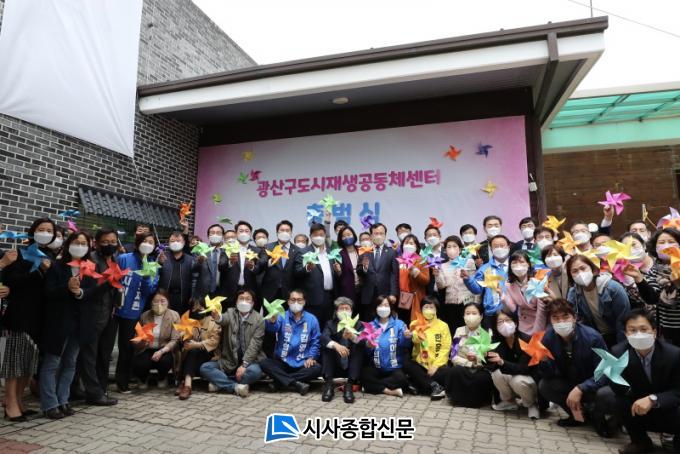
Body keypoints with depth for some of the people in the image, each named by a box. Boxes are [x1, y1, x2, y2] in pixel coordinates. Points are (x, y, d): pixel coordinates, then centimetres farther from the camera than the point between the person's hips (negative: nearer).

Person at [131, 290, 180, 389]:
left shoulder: (174, 315, -8)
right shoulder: (144, 316, -2)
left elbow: (175, 340, -13)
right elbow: (137, 337, 2)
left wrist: (161, 351, -28)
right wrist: (139, 341, -23)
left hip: (165, 350, -1)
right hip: (147, 349, 1)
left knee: (165, 361, -33)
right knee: (138, 365, -28)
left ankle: (162, 379, 7)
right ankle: (143, 379, 13)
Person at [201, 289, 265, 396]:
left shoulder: (258, 319, -4)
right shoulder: (231, 313, 1)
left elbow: (255, 344, -11)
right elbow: (225, 319, -24)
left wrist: (244, 365, -22)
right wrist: (218, 318, -50)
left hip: (249, 361, -2)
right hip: (228, 361, 2)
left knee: (255, 371, -33)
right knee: (205, 368, -17)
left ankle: (222, 383, -13)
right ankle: (236, 386, -20)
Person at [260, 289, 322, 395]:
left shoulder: (311, 319, 3)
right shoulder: (282, 316, -2)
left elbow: (315, 342, 7)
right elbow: (272, 328, -25)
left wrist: (311, 357, -9)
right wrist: (272, 320, -49)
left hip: (302, 364, 1)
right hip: (282, 362, -1)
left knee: (317, 368, -27)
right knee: (264, 363, -26)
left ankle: (280, 381, -20)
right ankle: (296, 384, -29)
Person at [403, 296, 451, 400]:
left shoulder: (443, 326, 4)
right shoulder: (415, 324, 6)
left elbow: (445, 348, -3)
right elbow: (412, 341, -15)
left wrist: (435, 366, -14)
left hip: (436, 365, -2)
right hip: (419, 365, 2)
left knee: (444, 372, -33)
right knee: (406, 363, -28)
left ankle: (416, 385, -17)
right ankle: (434, 386, -24)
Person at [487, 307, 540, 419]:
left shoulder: (526, 340, -24)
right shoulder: (497, 341, -12)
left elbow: (523, 369, -32)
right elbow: (492, 366, -20)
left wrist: (502, 362, -48)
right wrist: (486, 356, -42)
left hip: (532, 380, -4)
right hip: (511, 377, 4)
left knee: (517, 380, -34)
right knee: (496, 374, -25)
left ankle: (532, 404, -1)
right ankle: (509, 402, 4)